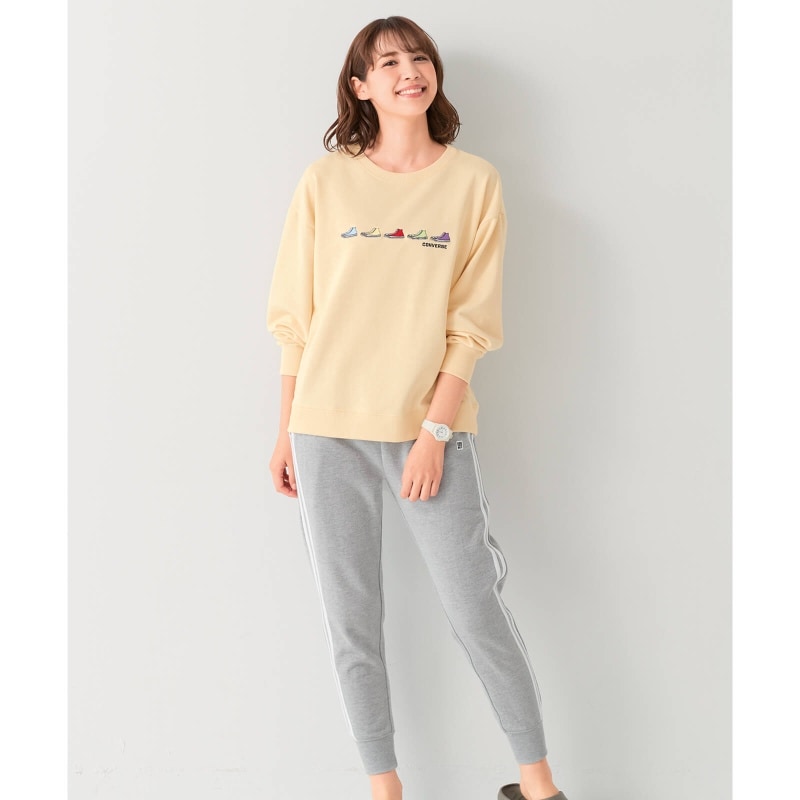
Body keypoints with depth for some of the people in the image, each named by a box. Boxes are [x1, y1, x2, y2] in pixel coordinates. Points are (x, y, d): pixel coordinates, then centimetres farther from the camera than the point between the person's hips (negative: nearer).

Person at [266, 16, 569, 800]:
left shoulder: (473, 181, 3)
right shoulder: (325, 181, 5)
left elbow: (471, 322, -3)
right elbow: (295, 318, 7)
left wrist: (434, 430, -11)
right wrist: (286, 433, 6)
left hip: (431, 427, -1)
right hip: (328, 430, 2)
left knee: (476, 610, 0)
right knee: (350, 620, 7)